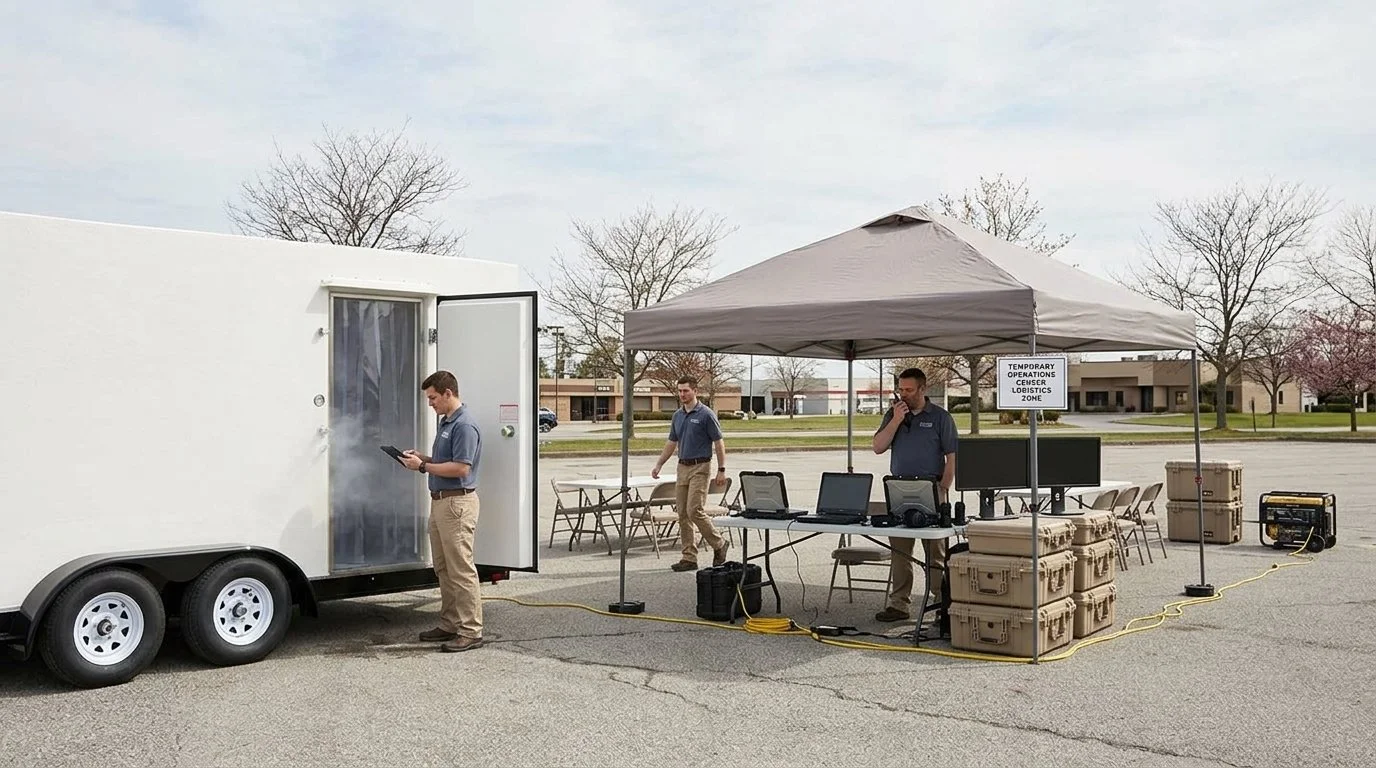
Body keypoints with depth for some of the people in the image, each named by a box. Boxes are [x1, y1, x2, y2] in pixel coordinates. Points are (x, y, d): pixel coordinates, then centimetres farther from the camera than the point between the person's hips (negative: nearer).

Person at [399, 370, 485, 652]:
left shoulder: (464, 425, -16)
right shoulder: (446, 422, 16)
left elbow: (461, 468, -22)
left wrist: (423, 466, -16)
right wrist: (421, 457, 8)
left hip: (458, 502, -11)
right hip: (440, 501, 11)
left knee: (461, 570, -7)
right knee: (443, 569, 15)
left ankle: (471, 631, -3)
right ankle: (450, 625, 23)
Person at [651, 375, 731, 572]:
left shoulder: (706, 414, -10)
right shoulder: (677, 416, 12)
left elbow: (719, 443, -9)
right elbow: (671, 443, 19)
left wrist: (722, 470, -13)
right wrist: (658, 465, 12)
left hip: (700, 467, -7)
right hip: (683, 467, 7)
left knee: (695, 510, -14)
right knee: (683, 514, 4)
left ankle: (719, 543, 6)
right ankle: (689, 558, 7)